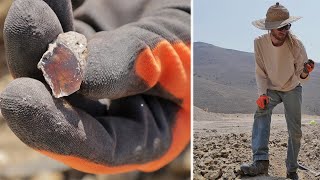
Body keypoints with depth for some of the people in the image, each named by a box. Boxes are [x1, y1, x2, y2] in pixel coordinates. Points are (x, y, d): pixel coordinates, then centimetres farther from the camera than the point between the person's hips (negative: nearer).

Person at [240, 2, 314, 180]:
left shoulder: (296, 45, -24)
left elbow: (300, 77, -19)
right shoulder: (260, 42, -20)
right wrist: (262, 93, -25)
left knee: (295, 132, -3)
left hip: (292, 89, 0)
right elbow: (261, 72, -12)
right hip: (271, 88, 0)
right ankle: (261, 161, -37)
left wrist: (304, 73, -42)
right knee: (261, 112, -29)